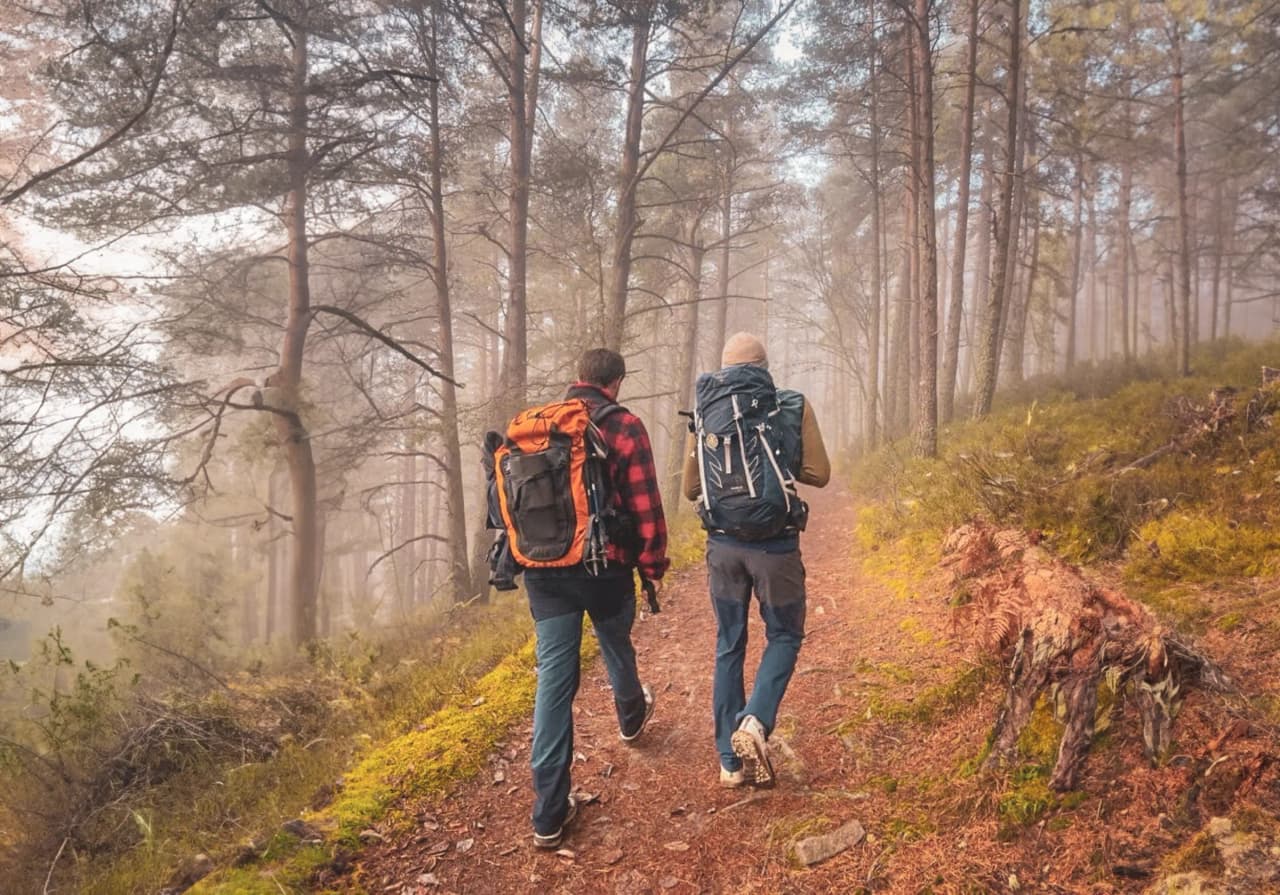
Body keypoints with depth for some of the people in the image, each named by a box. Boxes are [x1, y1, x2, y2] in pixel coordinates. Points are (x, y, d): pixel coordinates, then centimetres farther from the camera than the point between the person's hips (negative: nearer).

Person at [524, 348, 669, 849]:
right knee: (616, 648, 24)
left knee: (553, 677, 4)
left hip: (543, 569, 3)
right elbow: (646, 507, -11)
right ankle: (631, 717, 56)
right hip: (605, 566, -3)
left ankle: (550, 814, 5)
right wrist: (653, 566, 2)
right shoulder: (623, 426, -8)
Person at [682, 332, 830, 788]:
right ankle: (755, 722, -5)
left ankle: (731, 760, 18)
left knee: (729, 647, 13)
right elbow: (818, 474, -2)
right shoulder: (795, 406, -3)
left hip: (723, 544, 2)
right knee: (784, 636, 17)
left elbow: (690, 488, 4)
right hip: (775, 544, -2)